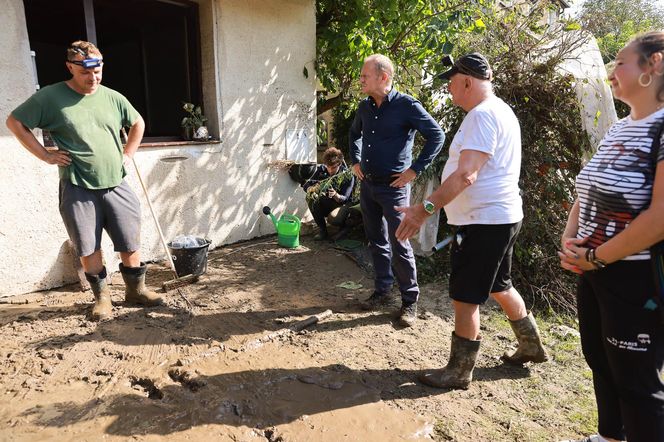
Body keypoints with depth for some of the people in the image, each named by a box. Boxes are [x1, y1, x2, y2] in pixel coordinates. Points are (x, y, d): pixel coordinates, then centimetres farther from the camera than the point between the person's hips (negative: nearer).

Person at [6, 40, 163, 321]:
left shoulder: (112, 98, 7)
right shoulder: (51, 97, -3)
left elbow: (138, 123, 22)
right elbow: (15, 122, 3)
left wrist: (128, 154, 12)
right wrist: (45, 155, -3)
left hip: (116, 185, 3)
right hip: (77, 189, -2)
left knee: (131, 243, 6)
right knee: (88, 248, 7)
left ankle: (136, 289, 25)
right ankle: (101, 296, 24)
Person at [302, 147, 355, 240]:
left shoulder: (348, 176, -16)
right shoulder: (321, 169, -6)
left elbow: (345, 199, -21)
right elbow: (306, 186, -9)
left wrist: (335, 195, -45)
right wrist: (313, 189, -34)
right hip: (323, 207, 4)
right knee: (310, 197, -25)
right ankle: (322, 230, -15)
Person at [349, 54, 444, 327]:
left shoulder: (406, 106, -12)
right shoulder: (365, 107, 7)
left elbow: (437, 135, -12)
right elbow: (354, 133, 27)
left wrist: (415, 169, -14)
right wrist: (355, 161, 16)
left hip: (393, 187, -7)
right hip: (367, 184, 7)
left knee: (399, 245, -3)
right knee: (376, 241, 14)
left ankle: (410, 301, 12)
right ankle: (382, 292, 28)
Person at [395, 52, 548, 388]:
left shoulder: (482, 115, -18)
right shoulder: (500, 111, 16)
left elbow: (466, 175, -29)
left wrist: (424, 209, -30)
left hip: (484, 220, -11)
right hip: (501, 216, 11)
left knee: (464, 297, -1)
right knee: (498, 286, 24)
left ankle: (459, 372, 13)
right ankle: (531, 346, 39)